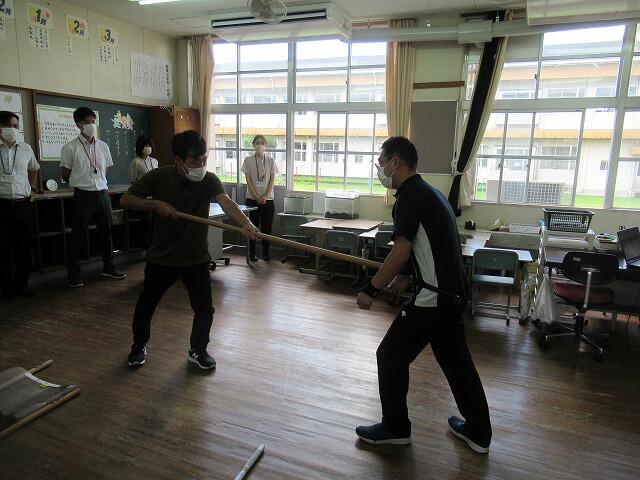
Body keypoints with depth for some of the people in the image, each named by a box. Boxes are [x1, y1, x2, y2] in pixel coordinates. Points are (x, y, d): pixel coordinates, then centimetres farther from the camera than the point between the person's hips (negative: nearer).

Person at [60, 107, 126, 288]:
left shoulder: (103, 146, 6)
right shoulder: (70, 148, -7)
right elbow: (65, 175, 1)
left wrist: (96, 182, 11)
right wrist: (82, 183, 9)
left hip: (102, 193, 5)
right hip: (83, 196, -4)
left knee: (107, 231, 12)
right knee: (77, 235, 2)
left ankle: (109, 267, 27)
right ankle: (73, 275, 12)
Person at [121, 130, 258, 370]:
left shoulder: (209, 180, -13)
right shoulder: (159, 177, -12)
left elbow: (225, 201, -33)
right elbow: (126, 200, -7)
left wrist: (245, 222, -53)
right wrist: (156, 204, -23)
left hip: (196, 258, 0)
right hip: (161, 257, 1)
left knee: (205, 309, 2)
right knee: (145, 305, 15)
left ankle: (198, 350, 28)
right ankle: (139, 346, 42)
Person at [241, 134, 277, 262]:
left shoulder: (271, 161, 4)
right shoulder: (248, 160, 1)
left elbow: (272, 180, 0)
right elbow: (248, 181, -3)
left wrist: (265, 196, -10)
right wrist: (257, 197, -11)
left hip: (267, 199, 1)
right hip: (252, 199, -1)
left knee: (266, 227, 4)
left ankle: (266, 252, 16)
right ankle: (252, 253, 11)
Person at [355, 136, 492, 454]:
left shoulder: (410, 195, -14)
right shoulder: (429, 192, 15)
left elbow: (400, 252, -21)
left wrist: (371, 290, -13)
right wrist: (404, 276, 25)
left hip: (434, 296, -10)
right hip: (454, 292, 10)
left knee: (390, 356, 4)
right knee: (455, 358, 20)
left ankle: (395, 428, 20)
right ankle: (478, 432, 32)